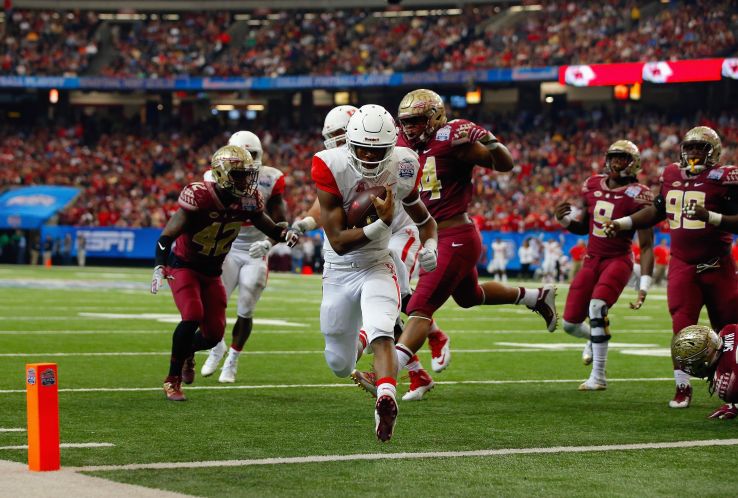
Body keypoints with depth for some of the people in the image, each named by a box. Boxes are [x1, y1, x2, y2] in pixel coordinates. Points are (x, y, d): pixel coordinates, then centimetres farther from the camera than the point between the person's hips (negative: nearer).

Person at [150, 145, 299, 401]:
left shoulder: (248, 201, -11)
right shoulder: (199, 197, -28)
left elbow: (268, 226, 5)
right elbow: (167, 235, -28)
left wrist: (286, 233, -19)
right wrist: (159, 268, -42)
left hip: (211, 272, 5)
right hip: (183, 265, -5)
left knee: (214, 333, 2)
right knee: (193, 317, -25)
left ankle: (187, 352, 39)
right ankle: (173, 380, -9)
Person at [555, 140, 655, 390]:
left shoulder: (637, 196, -13)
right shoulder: (592, 186, 3)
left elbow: (646, 245, -13)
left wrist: (644, 286, -19)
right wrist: (564, 220, -5)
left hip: (618, 261, -5)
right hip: (592, 259, 5)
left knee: (597, 307, -29)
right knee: (570, 323, 3)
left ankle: (598, 376, -18)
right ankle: (594, 337, 42)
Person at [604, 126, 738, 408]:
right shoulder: (672, 175, 6)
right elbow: (658, 210, 21)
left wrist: (710, 217, -28)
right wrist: (622, 223, 13)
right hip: (682, 265, 3)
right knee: (683, 327, -7)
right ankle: (683, 388, 0)